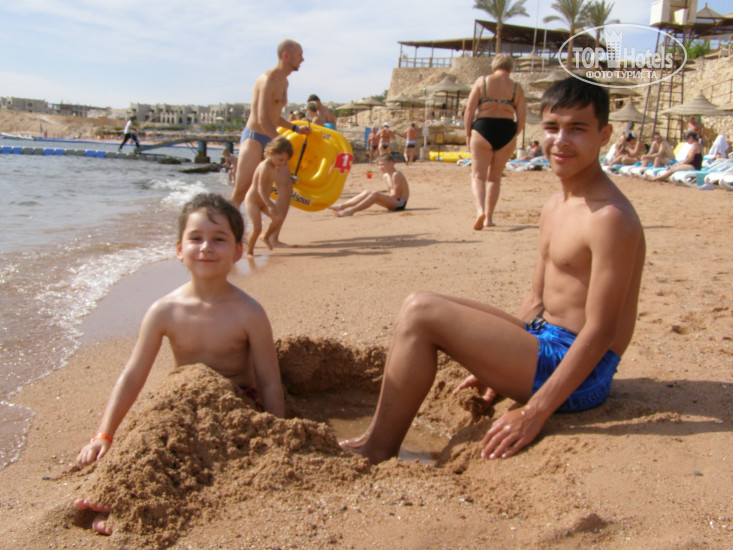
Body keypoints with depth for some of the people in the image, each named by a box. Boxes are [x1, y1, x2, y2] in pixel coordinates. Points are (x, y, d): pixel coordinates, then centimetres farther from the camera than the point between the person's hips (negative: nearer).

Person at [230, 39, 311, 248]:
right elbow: (263, 119, -20)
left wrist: (295, 128, 19)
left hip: (271, 140, 9)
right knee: (240, 193, -6)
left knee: (286, 185, -6)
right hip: (254, 138, -9)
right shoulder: (269, 79, -13)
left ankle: (273, 237, -2)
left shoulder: (284, 82, 18)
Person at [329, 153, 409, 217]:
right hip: (392, 201, 9)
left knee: (375, 194, -28)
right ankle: (341, 206, -11)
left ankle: (351, 210, -36)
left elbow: (395, 195, -17)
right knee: (367, 192, -1)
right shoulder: (386, 176, 12)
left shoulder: (396, 175, -14)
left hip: (399, 203, -9)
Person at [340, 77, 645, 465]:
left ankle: (377, 452, -4)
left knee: (421, 312, -16)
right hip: (547, 341, 10)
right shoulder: (554, 207, 11)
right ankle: (380, 436, 10)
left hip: (578, 374, -9)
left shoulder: (611, 218, -19)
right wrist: (496, 365, 14)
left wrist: (536, 411, -24)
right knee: (420, 308, 8)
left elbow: (601, 331, -22)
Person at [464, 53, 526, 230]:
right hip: (507, 131, 2)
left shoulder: (482, 81, 1)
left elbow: (469, 111, -4)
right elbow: (521, 119, 2)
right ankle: (488, 218, 15)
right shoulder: (516, 88, 5)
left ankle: (480, 210, -23)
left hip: (483, 129, -2)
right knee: (495, 178, 14)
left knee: (478, 176, 2)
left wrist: (468, 135, 3)